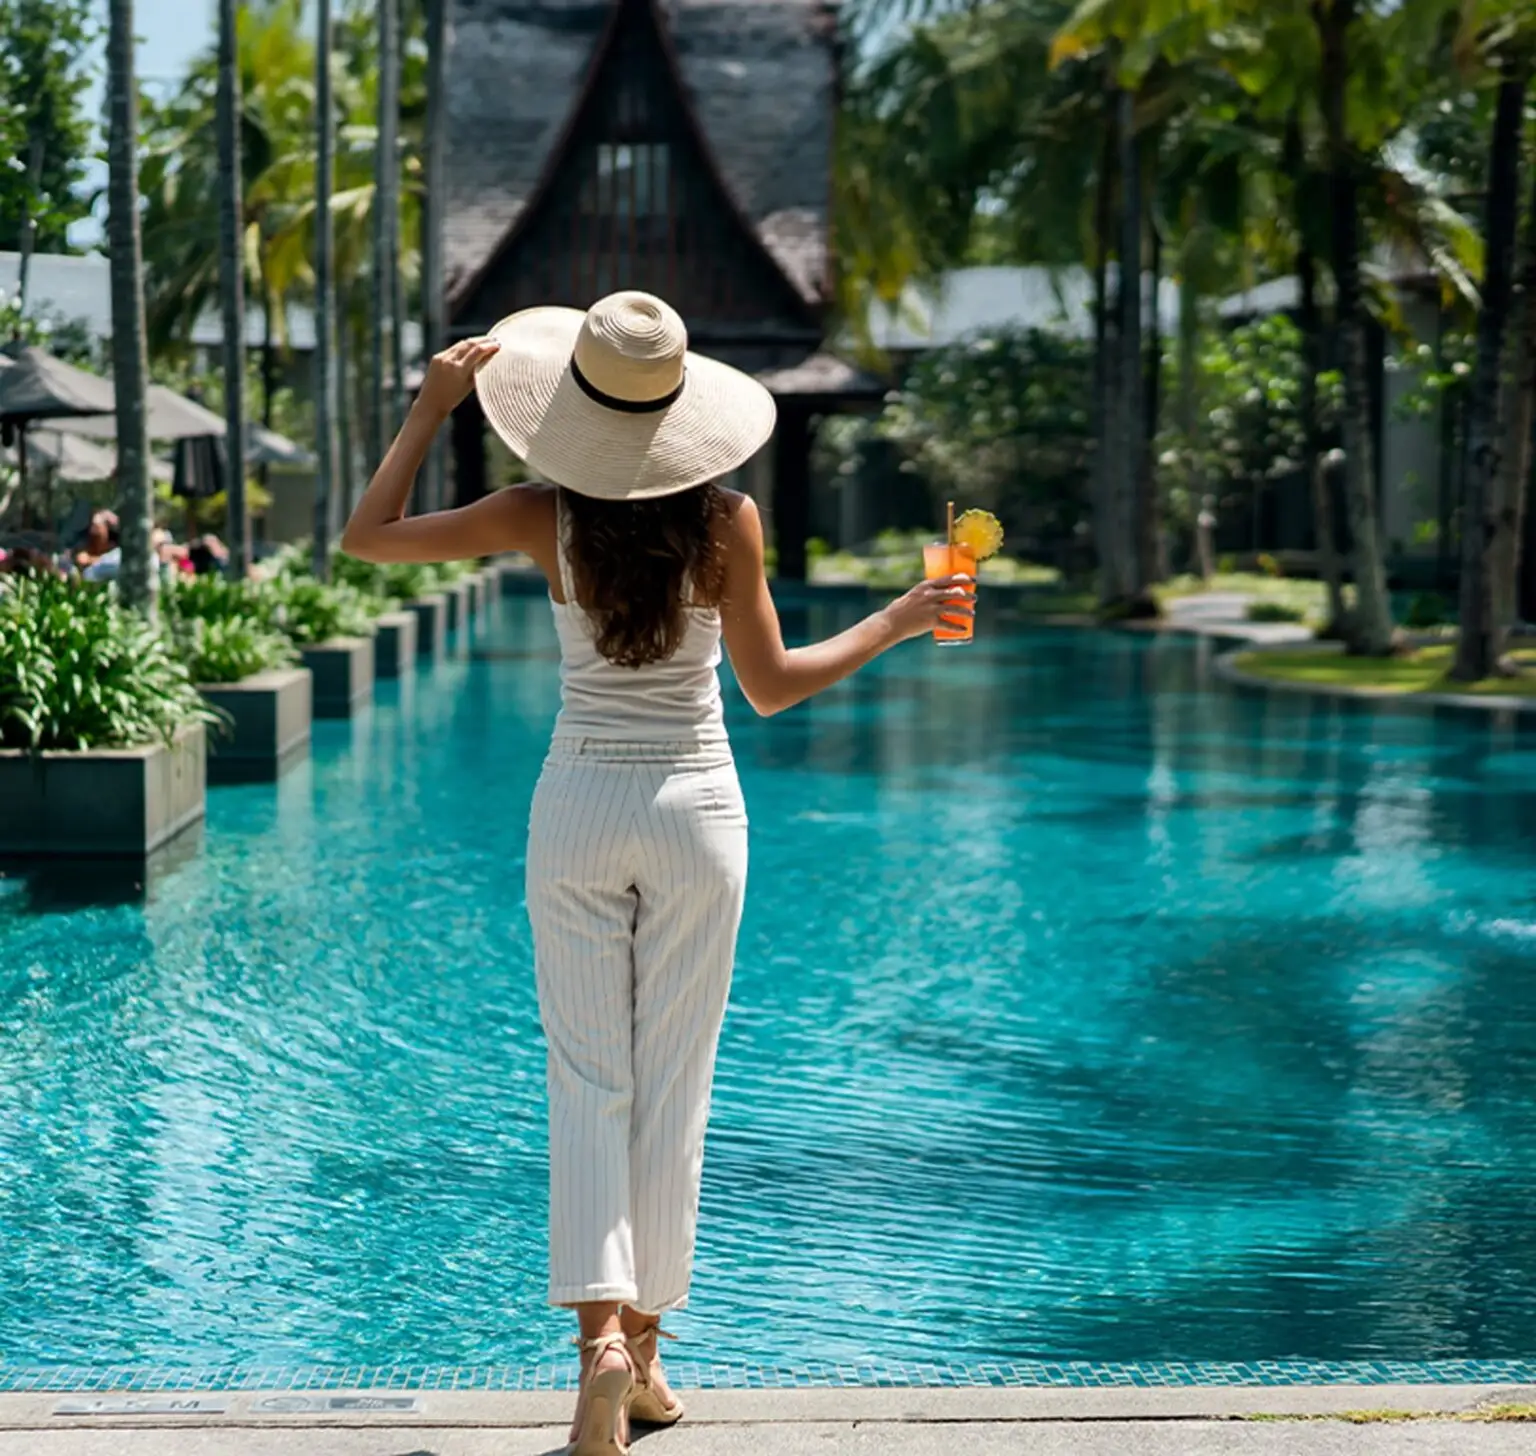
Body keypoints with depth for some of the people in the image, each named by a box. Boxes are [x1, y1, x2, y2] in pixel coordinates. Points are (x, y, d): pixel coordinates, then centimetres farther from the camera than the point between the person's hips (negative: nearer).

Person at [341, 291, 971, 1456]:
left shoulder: (546, 519, -7)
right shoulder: (728, 522, -8)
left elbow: (368, 536, 1)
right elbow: (772, 685, 0)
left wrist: (431, 408, 6)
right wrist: (895, 624, 10)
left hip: (579, 807, 0)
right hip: (695, 806, 0)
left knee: (589, 1081, 3)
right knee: (673, 1083, 9)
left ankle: (604, 1330, -16)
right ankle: (645, 1346, 16)